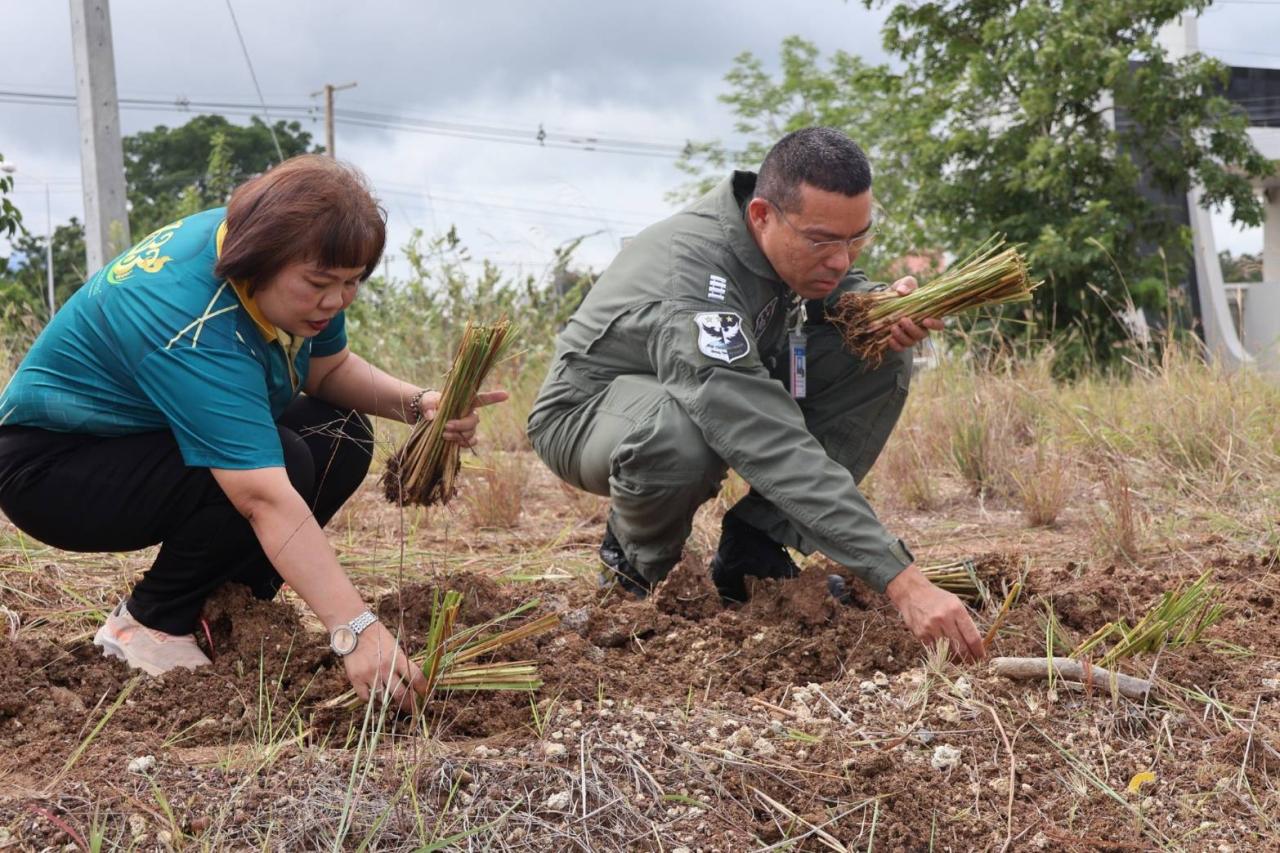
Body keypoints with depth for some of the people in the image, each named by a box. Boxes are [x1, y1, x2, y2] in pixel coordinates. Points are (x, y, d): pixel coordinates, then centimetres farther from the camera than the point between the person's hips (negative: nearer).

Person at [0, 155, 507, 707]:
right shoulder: (196, 332, -36)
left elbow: (329, 368, 4)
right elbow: (267, 501, -44)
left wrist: (416, 404, -15)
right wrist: (355, 631, -48)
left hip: (147, 443, 9)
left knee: (343, 436, -8)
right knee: (280, 463, -31)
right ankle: (149, 623, -12)